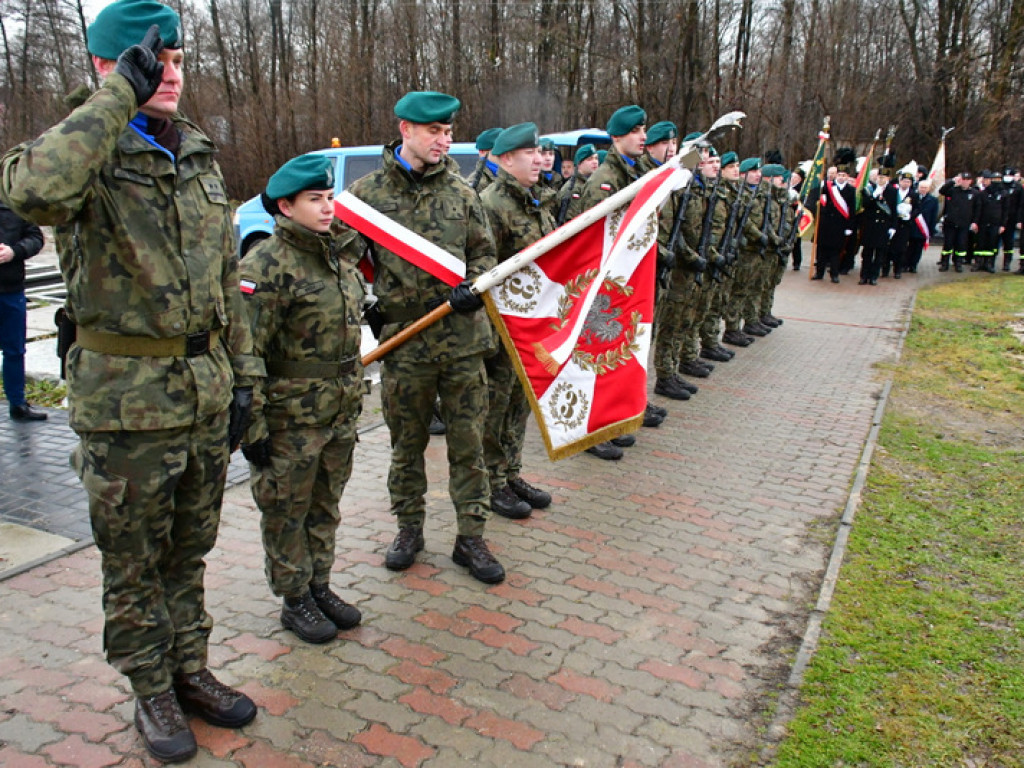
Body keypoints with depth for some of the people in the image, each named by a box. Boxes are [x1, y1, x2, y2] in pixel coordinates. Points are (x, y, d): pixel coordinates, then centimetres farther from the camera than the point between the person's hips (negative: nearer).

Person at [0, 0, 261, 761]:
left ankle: (191, 671, 36)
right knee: (135, 563, 11)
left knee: (190, 548, 18)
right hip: (127, 399, -5)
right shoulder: (90, 156, -10)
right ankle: (152, 693, 30)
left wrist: (243, 372, 12)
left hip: (206, 389, 6)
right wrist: (124, 95, -28)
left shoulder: (200, 157, 10)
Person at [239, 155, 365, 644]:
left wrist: (353, 396, 21)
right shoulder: (267, 265, -16)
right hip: (290, 418, -7)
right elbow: (245, 352, -19)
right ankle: (295, 601, 25)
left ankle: (320, 586, 35)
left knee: (325, 506, 19)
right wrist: (251, 425, -20)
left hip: (340, 413, 7)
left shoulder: (335, 256, 10)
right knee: (287, 512, 9)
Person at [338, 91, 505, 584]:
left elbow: (484, 252, 12)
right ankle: (409, 527, 30)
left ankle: (471, 538, 17)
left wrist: (475, 288, -8)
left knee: (468, 441, 5)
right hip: (404, 339, -1)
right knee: (407, 441, 12)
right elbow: (341, 255, 3)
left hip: (463, 336, 2)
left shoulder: (459, 191, 8)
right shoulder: (368, 191, 2)